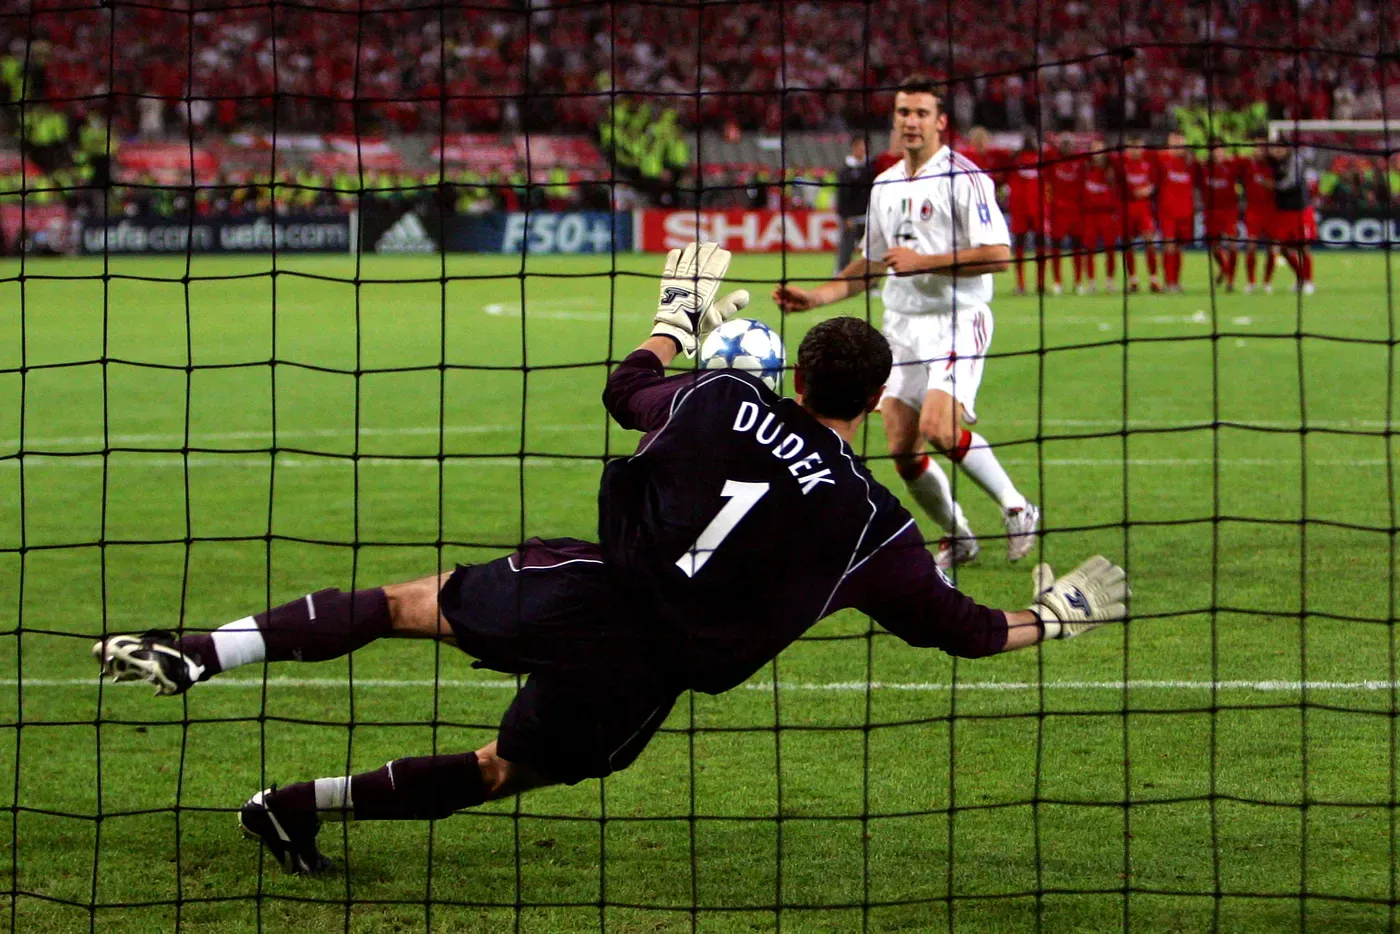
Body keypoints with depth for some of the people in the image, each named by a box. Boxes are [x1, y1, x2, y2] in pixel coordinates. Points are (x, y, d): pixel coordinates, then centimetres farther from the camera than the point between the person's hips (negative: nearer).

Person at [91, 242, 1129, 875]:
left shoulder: (723, 397, 3)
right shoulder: (875, 524, -1)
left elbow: (627, 388, 23)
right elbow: (959, 626, 9)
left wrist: (680, 319, 40)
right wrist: (1052, 615, 26)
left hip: (587, 594, 1)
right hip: (646, 679, -1)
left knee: (407, 604, 15)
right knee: (503, 768, 19)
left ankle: (200, 652, -3)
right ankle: (305, 804, 9)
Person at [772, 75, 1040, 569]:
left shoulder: (964, 177, -9)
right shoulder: (886, 185, 14)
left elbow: (998, 254, -17)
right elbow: (871, 263, 24)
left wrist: (923, 262, -17)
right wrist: (816, 297, 12)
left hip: (957, 321, -7)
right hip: (902, 325, 7)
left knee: (939, 426, -25)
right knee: (902, 450, 0)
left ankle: (1016, 507, -5)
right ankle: (957, 538, 21)